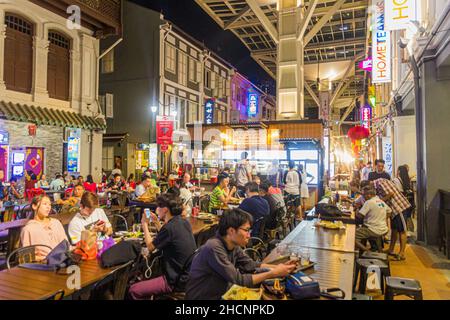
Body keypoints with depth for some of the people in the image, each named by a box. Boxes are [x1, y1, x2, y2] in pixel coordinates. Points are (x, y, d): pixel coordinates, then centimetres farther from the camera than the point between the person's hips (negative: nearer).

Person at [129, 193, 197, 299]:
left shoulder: (169, 228, -23)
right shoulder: (184, 222, 2)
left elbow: (150, 247, -7)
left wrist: (145, 224, 4)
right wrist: (157, 222, 17)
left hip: (176, 281, -9)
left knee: (133, 290, -5)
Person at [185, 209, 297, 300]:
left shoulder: (233, 246, -4)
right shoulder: (214, 248, -28)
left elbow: (250, 264, 5)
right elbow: (239, 280, -26)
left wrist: (277, 267, -7)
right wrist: (274, 273, -22)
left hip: (220, 294, 7)